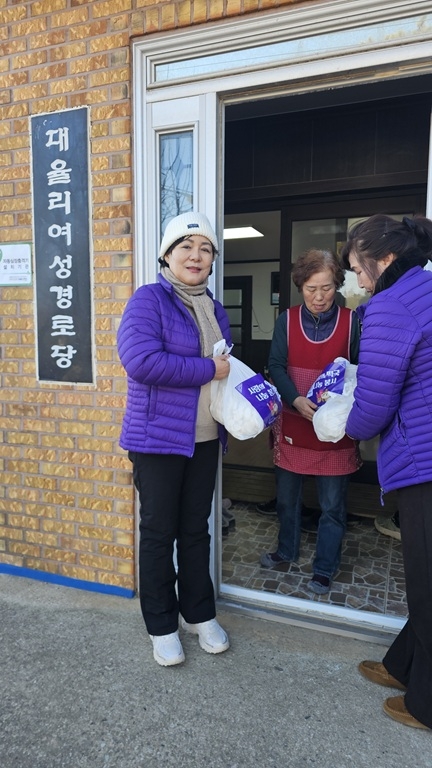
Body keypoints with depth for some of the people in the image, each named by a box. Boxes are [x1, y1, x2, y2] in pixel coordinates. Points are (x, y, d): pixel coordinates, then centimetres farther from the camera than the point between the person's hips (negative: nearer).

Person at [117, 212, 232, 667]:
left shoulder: (215, 311, 12)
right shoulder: (149, 300, -10)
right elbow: (141, 360, -26)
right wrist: (208, 370, -20)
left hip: (204, 438, 6)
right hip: (158, 437, -6)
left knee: (196, 529, 17)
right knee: (159, 533, 8)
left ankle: (200, 614, 36)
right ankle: (162, 627, 27)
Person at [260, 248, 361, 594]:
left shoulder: (352, 321, -3)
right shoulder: (287, 320, 0)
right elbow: (276, 366, -5)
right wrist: (296, 400, -22)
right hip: (293, 423, 2)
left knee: (332, 504, 7)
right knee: (287, 495, 17)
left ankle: (324, 569, 26)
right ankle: (287, 550, 41)